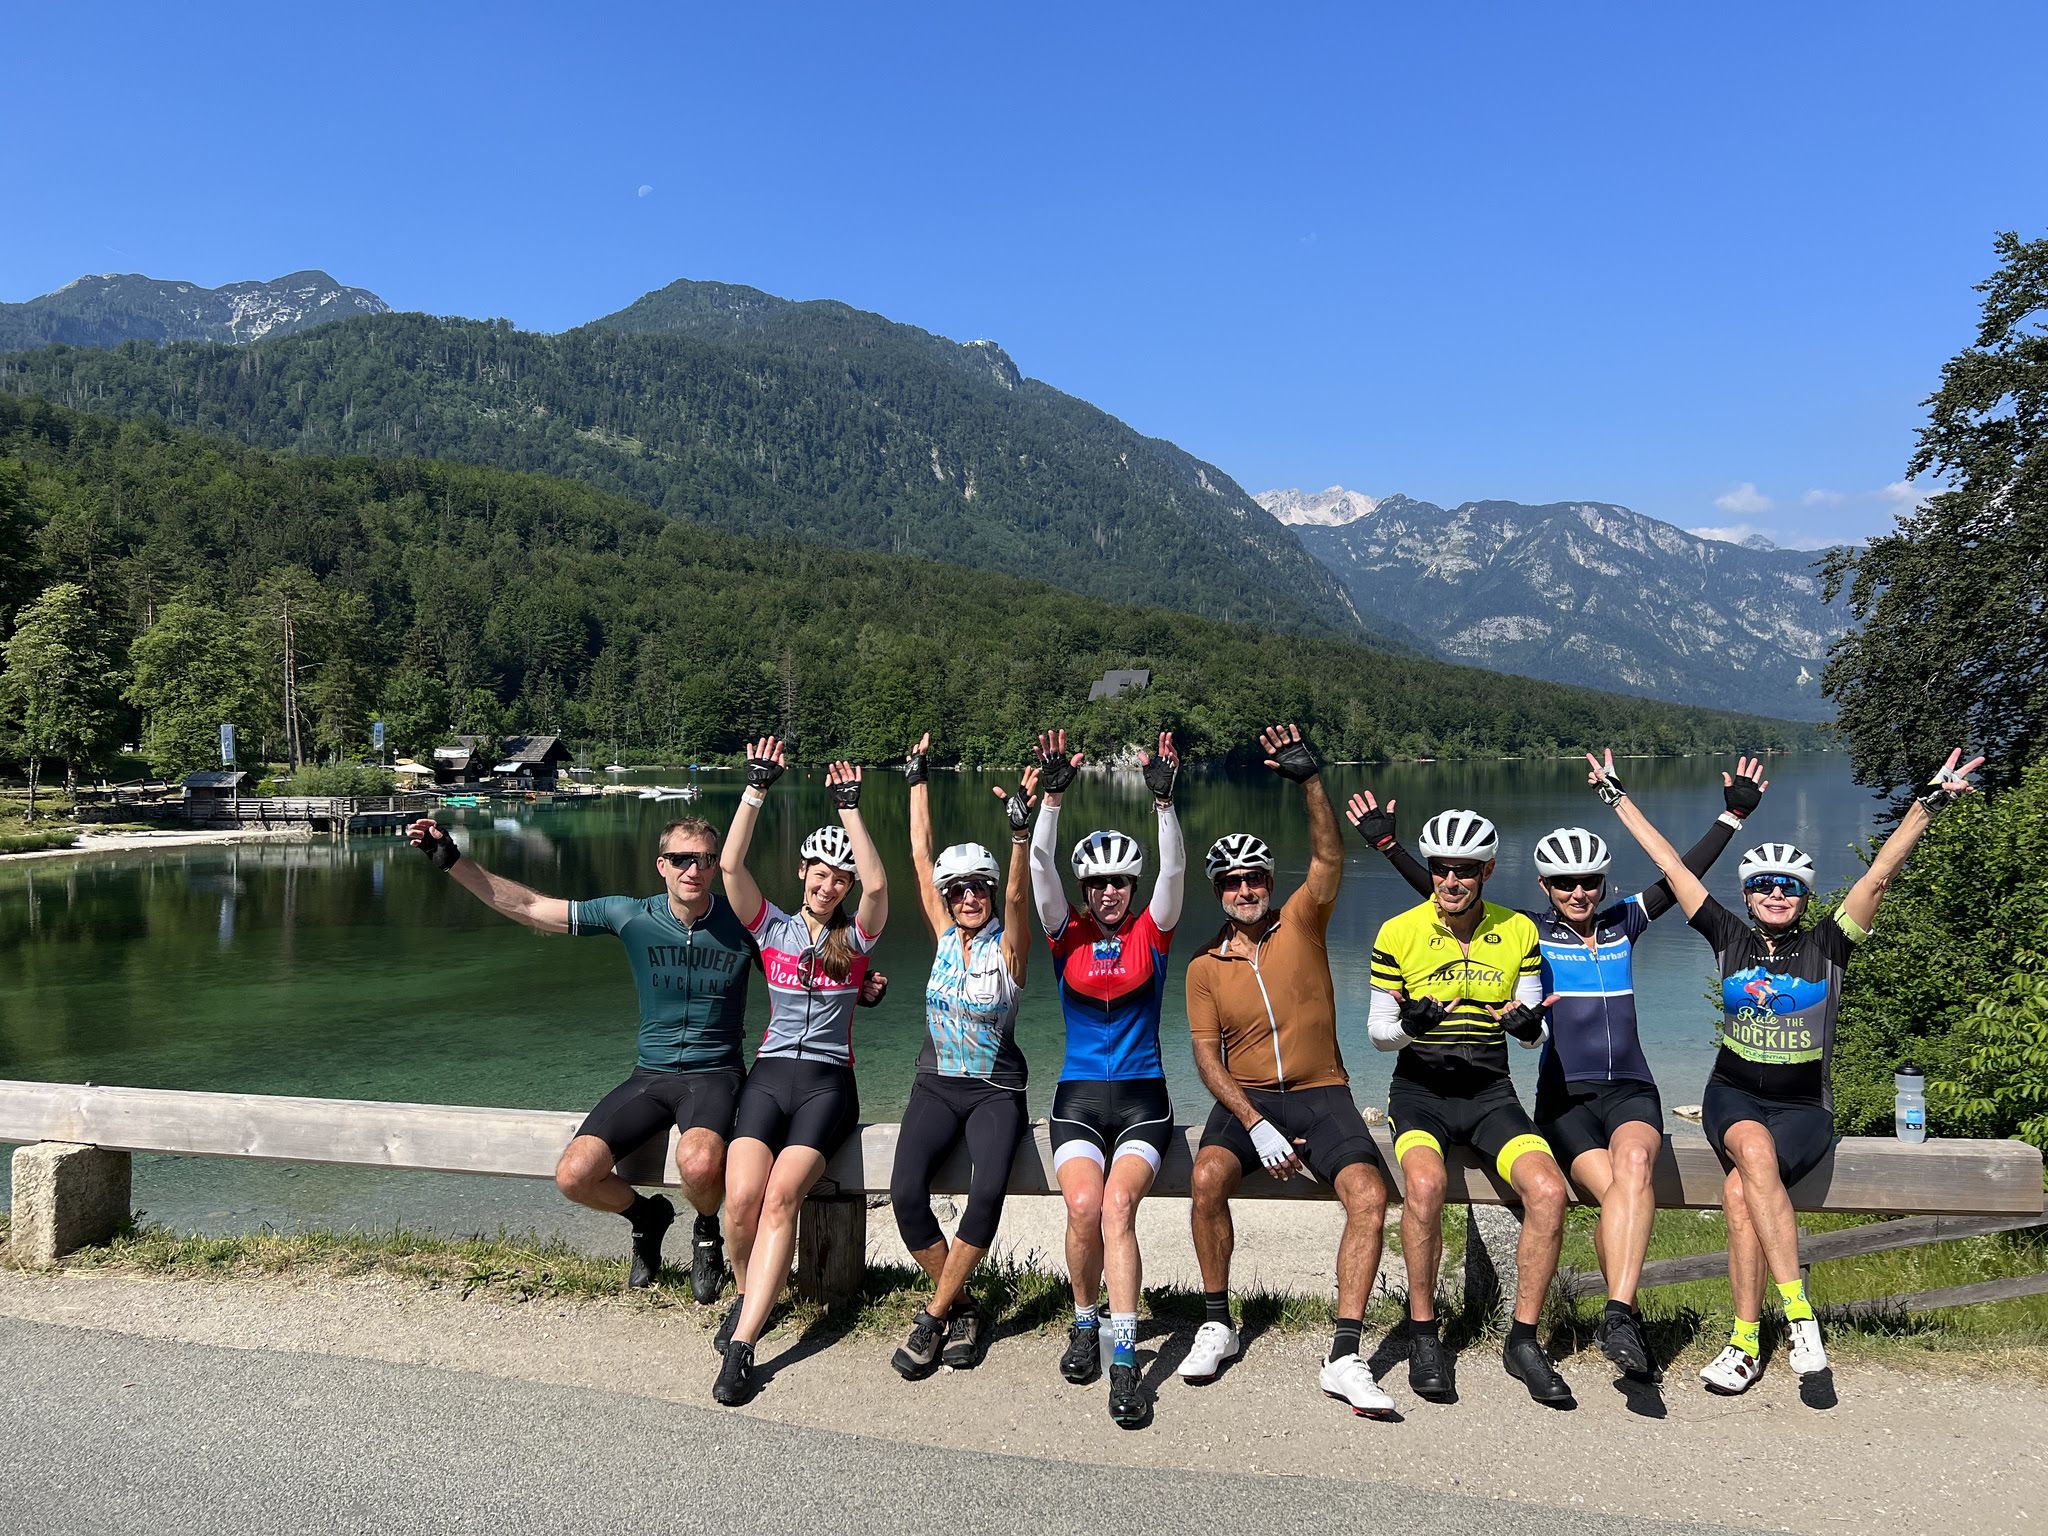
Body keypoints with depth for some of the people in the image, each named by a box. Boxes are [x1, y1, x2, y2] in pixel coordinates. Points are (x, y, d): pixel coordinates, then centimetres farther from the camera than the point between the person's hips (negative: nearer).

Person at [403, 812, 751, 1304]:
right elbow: (527, 907, 2)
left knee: (698, 1162, -35)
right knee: (574, 1175, -17)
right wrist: (453, 861, -2)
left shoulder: (740, 922, -5)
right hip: (650, 1074, 3)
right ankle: (645, 1215, 18)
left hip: (714, 1074, -3)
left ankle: (708, 1232, 2)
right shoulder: (631, 916, -2)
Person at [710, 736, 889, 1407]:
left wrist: (850, 808, -13)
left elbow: (877, 883, -15)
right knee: (742, 1198, -22)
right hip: (770, 1074, 1)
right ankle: (749, 1294, 10)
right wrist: (756, 789, -11)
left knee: (782, 1193, -26)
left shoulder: (856, 936, 6)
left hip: (827, 1081, -1)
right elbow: (731, 865, -6)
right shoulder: (772, 928, 9)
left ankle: (741, 1344, -25)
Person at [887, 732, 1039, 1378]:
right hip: (936, 1085, 3)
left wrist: (1021, 833, -38)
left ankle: (935, 1314, -12)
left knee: (988, 1190, -31)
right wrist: (919, 780, 6)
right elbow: (921, 857, 5)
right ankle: (960, 1307, 0)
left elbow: (1017, 895, -22)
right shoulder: (945, 935, 6)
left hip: (996, 1089, -3)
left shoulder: (1008, 945, -3)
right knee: (905, 1192, -22)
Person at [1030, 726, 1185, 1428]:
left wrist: (1163, 800, -24)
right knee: (1083, 1205, -23)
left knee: (1118, 1202, -25)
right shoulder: (1069, 934, 6)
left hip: (1141, 1096, -1)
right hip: (1078, 1096, 1)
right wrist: (1051, 796, -21)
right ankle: (1085, 1322, 5)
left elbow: (1172, 869, -10)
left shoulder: (1150, 933, 5)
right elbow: (1040, 867, -8)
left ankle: (1123, 1359, -23)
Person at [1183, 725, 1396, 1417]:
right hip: (1245, 1098, 1)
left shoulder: (1301, 922, 3)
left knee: (1369, 1196, -24)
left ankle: (1345, 1356, -17)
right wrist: (1256, 1125, -15)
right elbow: (1207, 1056, -1)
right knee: (1207, 1177, -28)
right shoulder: (1205, 966, 5)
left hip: (1320, 1092, 0)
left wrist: (1309, 780, -28)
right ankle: (1216, 1323, -7)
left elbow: (1329, 857, -15)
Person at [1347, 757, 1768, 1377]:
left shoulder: (1622, 923, 15)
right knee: (1620, 1189, -28)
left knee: (1633, 1164, -32)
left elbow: (1685, 875, 15)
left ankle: (1616, 1318, -37)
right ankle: (1627, 1318, -15)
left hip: (1629, 1087, 2)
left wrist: (1733, 814, 12)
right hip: (1564, 1096, -2)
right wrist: (1387, 843, -5)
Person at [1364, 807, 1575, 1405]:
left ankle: (1523, 1340, -3)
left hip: (1490, 1091, 2)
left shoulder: (1518, 931, 3)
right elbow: (1378, 1031, 1)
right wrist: (1410, 1023, -22)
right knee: (1426, 1182, -32)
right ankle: (1423, 1334, -11)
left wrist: (1528, 1024, -17)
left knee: (1549, 1191, -23)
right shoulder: (1398, 933, -3)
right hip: (1420, 1089, -2)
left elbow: (1535, 1028, 8)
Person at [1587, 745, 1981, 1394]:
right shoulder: (1730, 938, 4)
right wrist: (1617, 796, 5)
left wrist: (1928, 804, -16)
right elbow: (1671, 866, 4)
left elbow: (1877, 876, -8)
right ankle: (1799, 1315, -28)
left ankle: (1746, 1340, -18)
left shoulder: (1826, 945, 1)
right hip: (1733, 1096, 1)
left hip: (1804, 1106, -1)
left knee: (1739, 1191, -29)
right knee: (1755, 1151, -34)